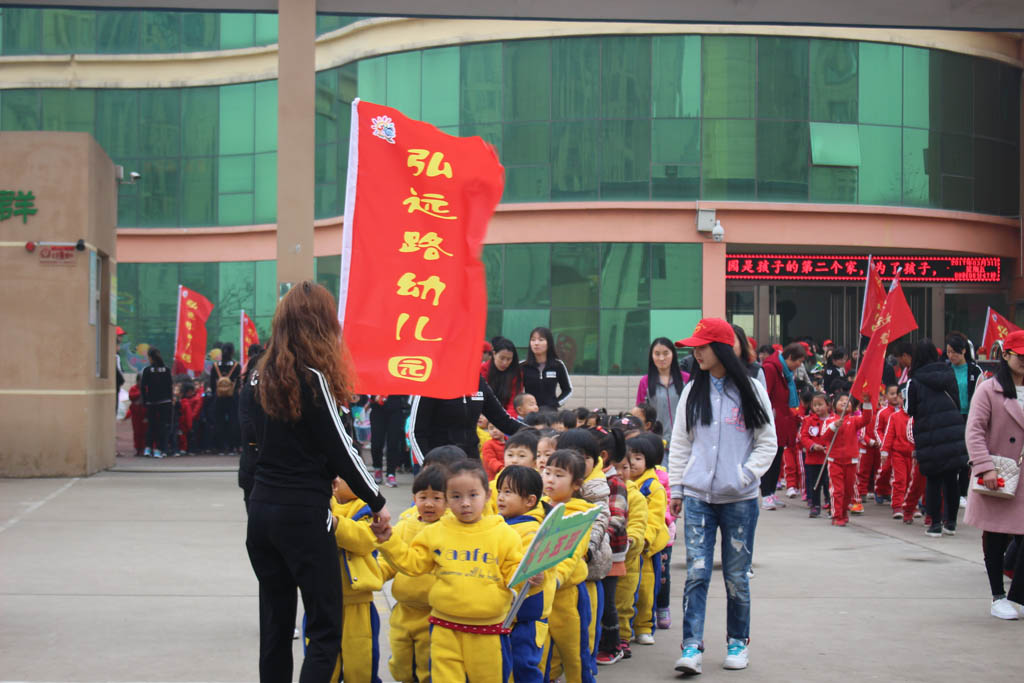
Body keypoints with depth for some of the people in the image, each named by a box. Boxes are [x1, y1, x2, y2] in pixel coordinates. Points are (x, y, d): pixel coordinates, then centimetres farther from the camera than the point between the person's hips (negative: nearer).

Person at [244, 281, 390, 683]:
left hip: (262, 508, 7)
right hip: (303, 513, -7)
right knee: (325, 627, -3)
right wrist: (377, 502, 0)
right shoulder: (313, 379, -13)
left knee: (275, 622, 11)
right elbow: (340, 450, -10)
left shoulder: (263, 377, 7)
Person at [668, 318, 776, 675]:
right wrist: (676, 487, 8)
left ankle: (738, 642, 22)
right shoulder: (693, 391, 9)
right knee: (697, 572, -8)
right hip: (698, 496, 1)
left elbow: (768, 442, 3)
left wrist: (746, 475, -9)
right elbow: (680, 443, 12)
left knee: (736, 575, 6)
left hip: (739, 499, -1)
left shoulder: (751, 390, 1)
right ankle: (692, 647, -9)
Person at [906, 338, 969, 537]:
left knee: (933, 480, 5)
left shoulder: (914, 381, -4)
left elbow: (910, 411, 2)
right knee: (951, 478, 11)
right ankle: (951, 522, 16)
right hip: (953, 429, 3)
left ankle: (935, 523, 4)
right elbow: (958, 402, 10)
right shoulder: (948, 373, 4)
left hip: (929, 434, -3)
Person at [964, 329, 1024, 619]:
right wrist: (985, 467, -20)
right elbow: (974, 431, -9)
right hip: (995, 480, -3)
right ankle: (998, 597, 17)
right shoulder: (989, 390, -4)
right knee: (995, 538, 6)